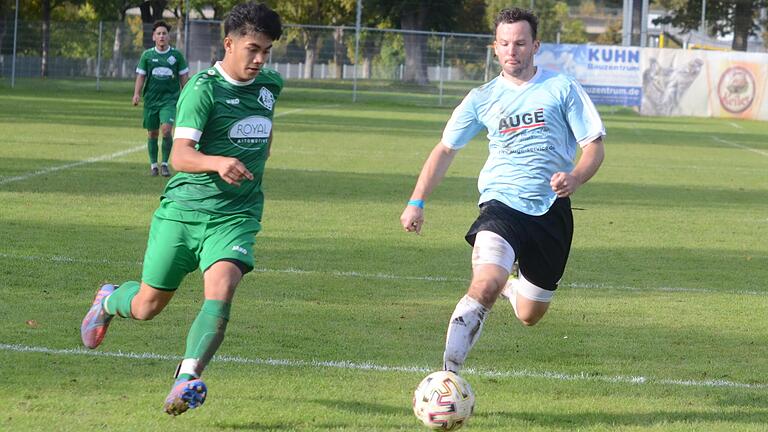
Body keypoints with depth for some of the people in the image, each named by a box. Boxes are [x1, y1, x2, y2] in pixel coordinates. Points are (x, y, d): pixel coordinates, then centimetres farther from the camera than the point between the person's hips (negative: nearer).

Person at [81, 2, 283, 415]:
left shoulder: (270, 84, 6)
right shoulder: (203, 88, -15)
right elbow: (180, 156, -28)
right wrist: (218, 162, -45)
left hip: (236, 214, 3)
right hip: (183, 207, -3)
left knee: (220, 291, -25)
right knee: (148, 305, 10)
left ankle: (187, 379, -31)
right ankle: (108, 301, 45)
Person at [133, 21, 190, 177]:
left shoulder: (176, 55, 2)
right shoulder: (147, 55, 3)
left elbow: (184, 77, 8)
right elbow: (140, 76, 6)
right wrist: (137, 94, -8)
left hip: (170, 99, -2)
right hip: (151, 99, 2)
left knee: (166, 129, -18)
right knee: (152, 133, 6)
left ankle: (165, 163, -3)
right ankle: (153, 164, 22)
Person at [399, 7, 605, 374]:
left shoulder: (562, 88, 2)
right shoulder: (483, 98, 7)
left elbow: (594, 146, 1)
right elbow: (445, 149, 17)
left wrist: (574, 178, -20)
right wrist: (417, 202, 8)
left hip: (551, 210, 1)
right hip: (501, 204, -1)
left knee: (529, 316, 11)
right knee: (486, 285, -29)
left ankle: (515, 289, 49)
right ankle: (448, 373, -28)